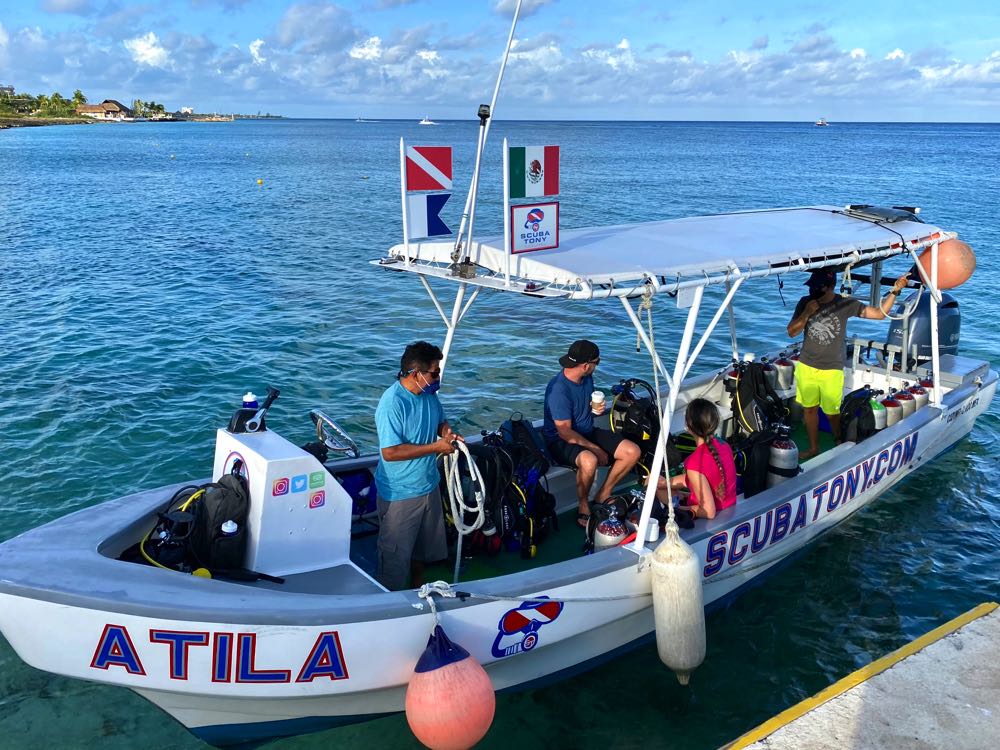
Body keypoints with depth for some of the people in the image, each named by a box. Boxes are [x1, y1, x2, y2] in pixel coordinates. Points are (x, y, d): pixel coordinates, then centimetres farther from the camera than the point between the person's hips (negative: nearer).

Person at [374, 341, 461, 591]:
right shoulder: (392, 403, -27)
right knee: (395, 553, 7)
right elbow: (390, 452, -30)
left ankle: (418, 586, 48)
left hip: (428, 484, 8)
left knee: (423, 544, 26)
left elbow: (440, 421, 17)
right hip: (399, 494, -8)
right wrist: (435, 447, -26)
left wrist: (447, 432, -8)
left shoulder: (429, 394, -2)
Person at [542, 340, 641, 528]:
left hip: (588, 433, 8)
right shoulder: (558, 390, -26)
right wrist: (595, 449, -19)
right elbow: (565, 432, -24)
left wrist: (597, 408, -4)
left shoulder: (587, 378, 1)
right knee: (589, 460, -40)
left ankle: (603, 495, 8)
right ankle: (583, 507, -14)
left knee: (633, 451, -7)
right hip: (561, 442, -8)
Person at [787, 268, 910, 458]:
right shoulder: (805, 302, -4)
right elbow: (791, 332, -3)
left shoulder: (845, 304, -9)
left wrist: (895, 291, -15)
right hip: (806, 367, 3)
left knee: (832, 412, 4)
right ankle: (814, 448, 29)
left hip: (831, 370, -2)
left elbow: (880, 313, -5)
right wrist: (807, 312, -17)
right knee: (809, 408, 13)